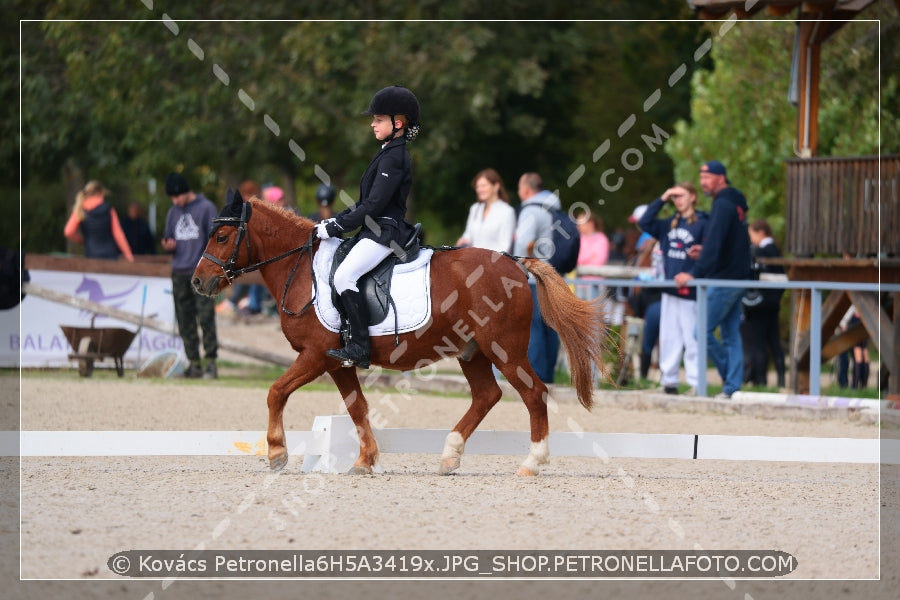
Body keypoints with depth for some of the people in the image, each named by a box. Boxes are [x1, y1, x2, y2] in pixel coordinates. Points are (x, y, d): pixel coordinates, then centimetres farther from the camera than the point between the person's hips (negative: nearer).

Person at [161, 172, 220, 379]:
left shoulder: (206, 208, 0)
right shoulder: (173, 213, 17)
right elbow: (167, 239, 25)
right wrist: (168, 246, 1)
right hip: (179, 274, 6)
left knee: (206, 318, -11)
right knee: (185, 322, 4)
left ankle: (211, 362, -10)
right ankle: (194, 363, 7)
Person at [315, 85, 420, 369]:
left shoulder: (393, 158, -15)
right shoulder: (388, 154, 17)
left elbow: (373, 206, -20)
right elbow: (365, 202, 21)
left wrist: (335, 227, -16)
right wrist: (334, 221, 12)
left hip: (385, 232, -11)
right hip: (375, 230, 11)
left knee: (344, 276, -23)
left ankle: (359, 347, -23)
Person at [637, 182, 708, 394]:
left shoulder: (702, 224, -3)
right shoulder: (669, 224, 15)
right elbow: (644, 223, 11)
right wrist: (662, 200, 8)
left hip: (690, 291, -6)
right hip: (669, 291, 6)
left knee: (692, 339, -7)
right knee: (669, 337, 8)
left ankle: (695, 382, -5)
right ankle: (668, 379, 13)